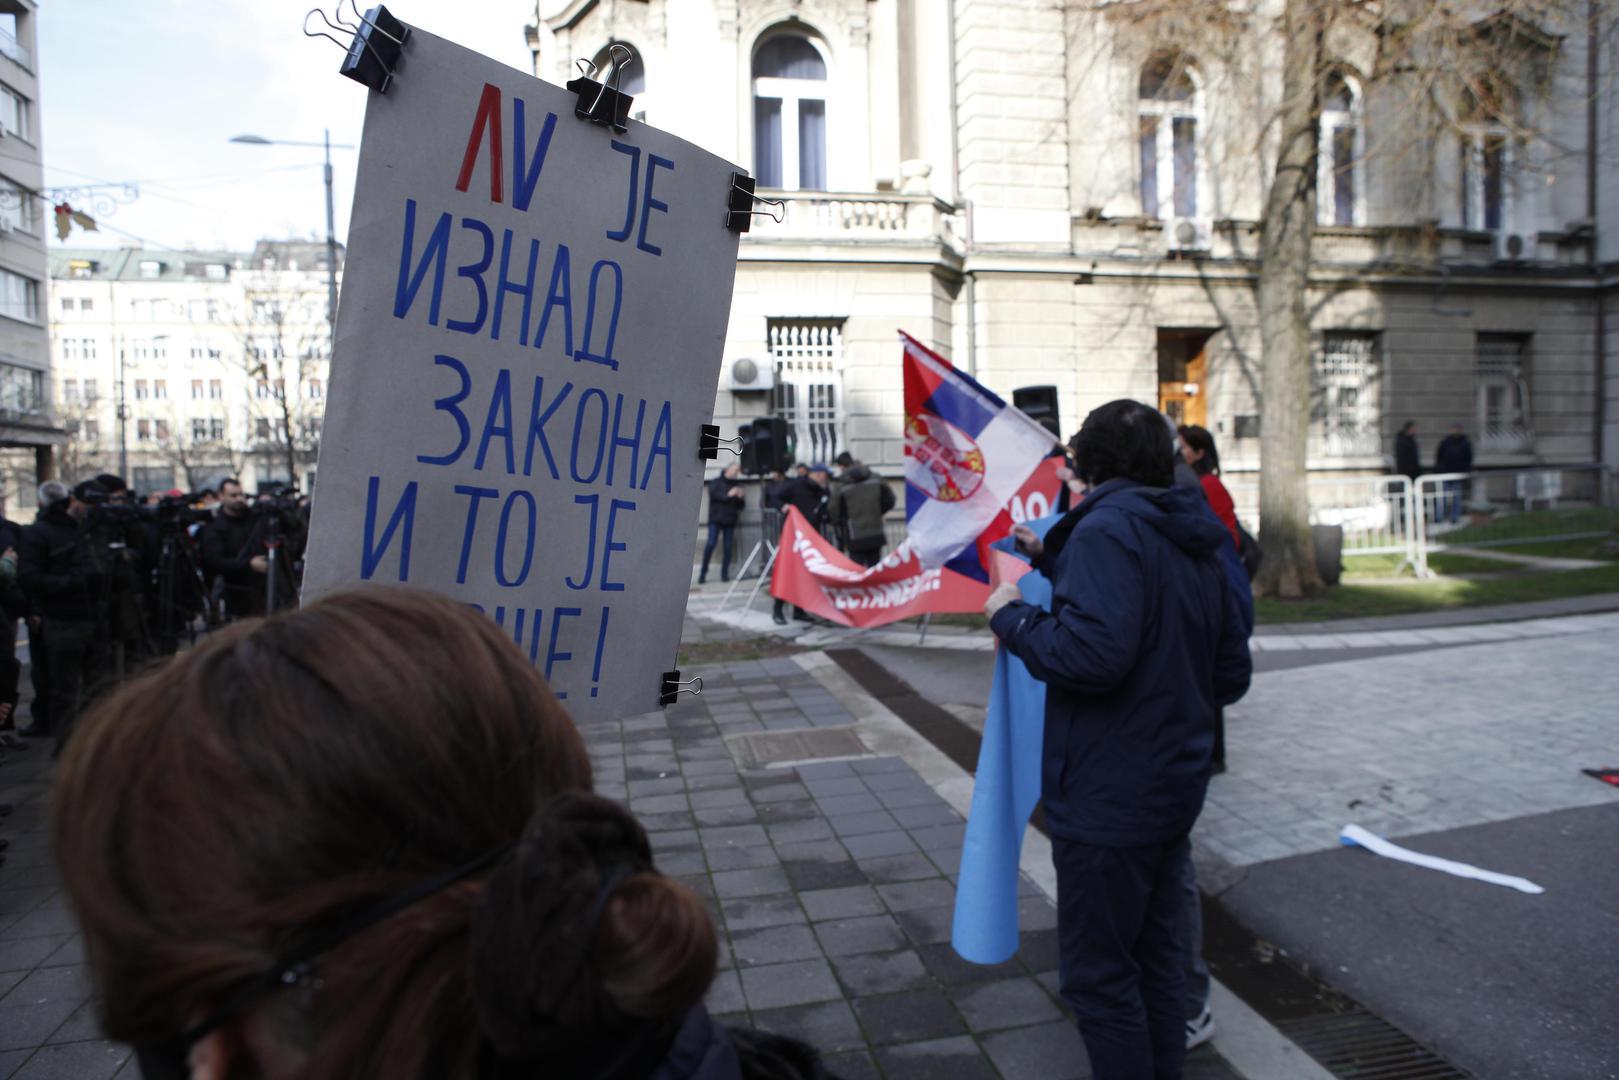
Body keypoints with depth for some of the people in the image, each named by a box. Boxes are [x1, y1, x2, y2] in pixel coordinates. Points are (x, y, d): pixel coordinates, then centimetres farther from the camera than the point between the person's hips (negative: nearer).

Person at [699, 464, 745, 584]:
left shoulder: (736, 485, 17)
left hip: (730, 520, 4)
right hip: (716, 519, -4)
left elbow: (741, 505, 15)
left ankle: (724, 573, 6)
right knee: (711, 544, -12)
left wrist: (741, 498, -6)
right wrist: (728, 495, -20)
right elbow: (713, 494, -12)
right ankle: (703, 573, -5)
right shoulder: (716, 482, 6)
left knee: (728, 546, 0)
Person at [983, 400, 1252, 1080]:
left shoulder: (1108, 527, -17)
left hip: (1108, 795, -9)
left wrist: (1012, 617, -14)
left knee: (1098, 974, 5)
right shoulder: (1198, 543, 11)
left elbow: (1091, 652, -31)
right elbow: (1232, 673, 18)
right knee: (1155, 955, 22)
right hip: (1177, 786, 9)